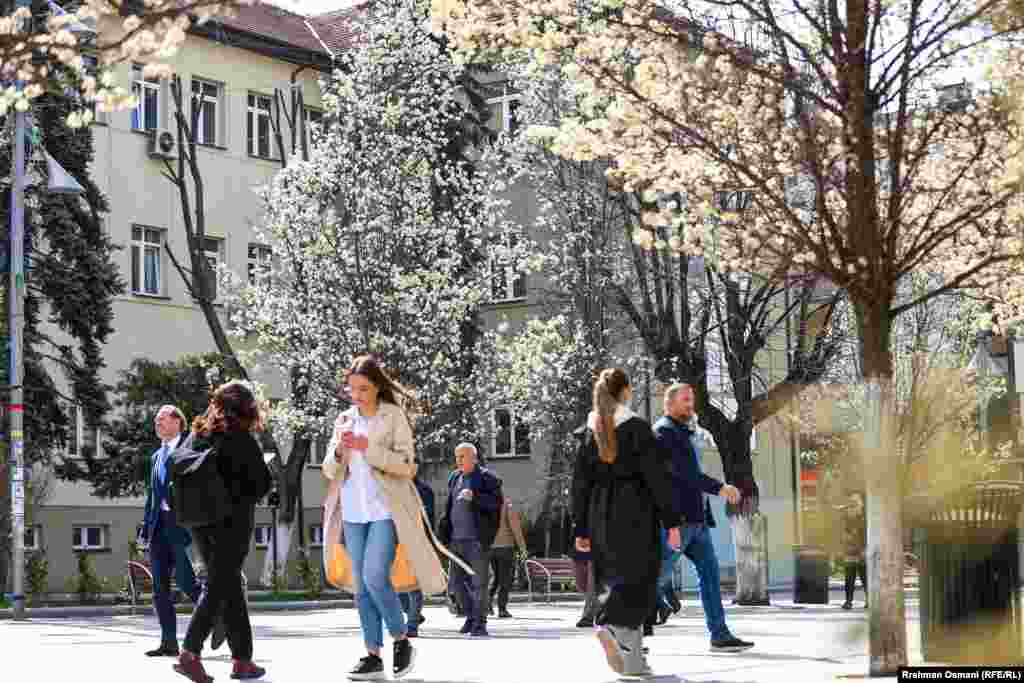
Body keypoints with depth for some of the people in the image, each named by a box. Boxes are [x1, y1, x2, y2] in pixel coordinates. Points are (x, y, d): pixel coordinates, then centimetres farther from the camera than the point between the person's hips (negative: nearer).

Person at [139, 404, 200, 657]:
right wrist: (145, 528, 14)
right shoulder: (157, 456, 21)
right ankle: (169, 642, 5)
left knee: (185, 581, -10)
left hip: (183, 525, -7)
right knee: (159, 586, 2)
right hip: (160, 525, 7)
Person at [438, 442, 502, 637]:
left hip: (477, 540, -7)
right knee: (457, 581, 9)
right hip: (457, 539, 7)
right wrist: (444, 534, 15)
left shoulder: (487, 478, -3)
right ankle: (471, 616, 24)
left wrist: (474, 497, -26)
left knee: (478, 582, -5)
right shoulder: (454, 478, 17)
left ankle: (479, 623, 2)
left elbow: (496, 502, -14)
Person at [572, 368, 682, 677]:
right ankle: (613, 627, -29)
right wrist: (671, 521, -8)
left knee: (614, 581, 10)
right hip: (635, 514, -5)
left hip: (601, 516, 5)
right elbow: (656, 477, -11)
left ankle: (632, 660, 7)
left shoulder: (591, 432, 9)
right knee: (640, 578, -3)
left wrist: (581, 529, 14)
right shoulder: (637, 428, -7)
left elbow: (580, 483, 9)